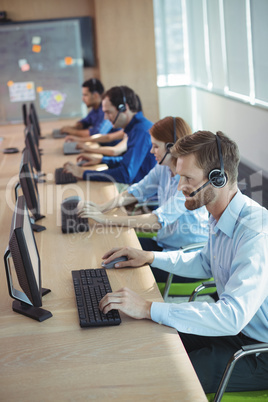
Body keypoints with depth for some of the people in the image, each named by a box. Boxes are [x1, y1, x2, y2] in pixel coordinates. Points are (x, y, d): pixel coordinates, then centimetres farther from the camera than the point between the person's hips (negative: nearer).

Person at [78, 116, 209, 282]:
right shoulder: (163, 169, 1)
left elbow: (159, 220, -32)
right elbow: (137, 191, 9)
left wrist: (106, 219, -32)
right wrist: (102, 207, -10)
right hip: (165, 244, 8)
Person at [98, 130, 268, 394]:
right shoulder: (219, 218, 0)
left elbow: (232, 316, -39)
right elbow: (206, 263, 21)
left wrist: (148, 309, -38)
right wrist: (150, 257, 9)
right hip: (231, 326, 9)